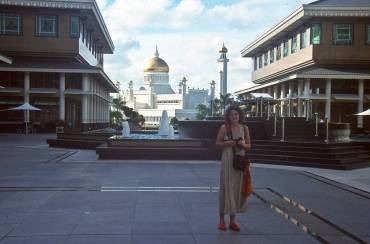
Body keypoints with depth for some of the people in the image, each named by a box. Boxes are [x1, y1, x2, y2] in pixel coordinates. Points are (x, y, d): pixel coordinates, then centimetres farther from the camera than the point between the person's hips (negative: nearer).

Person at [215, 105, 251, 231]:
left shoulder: (244, 128, 6)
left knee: (237, 189, 6)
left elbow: (249, 145, 12)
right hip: (227, 161, -2)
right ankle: (222, 220, 13)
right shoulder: (224, 128, -1)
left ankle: (232, 221, 17)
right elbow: (217, 144, 2)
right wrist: (227, 143, -15)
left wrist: (243, 145, -9)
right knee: (226, 188, 1)